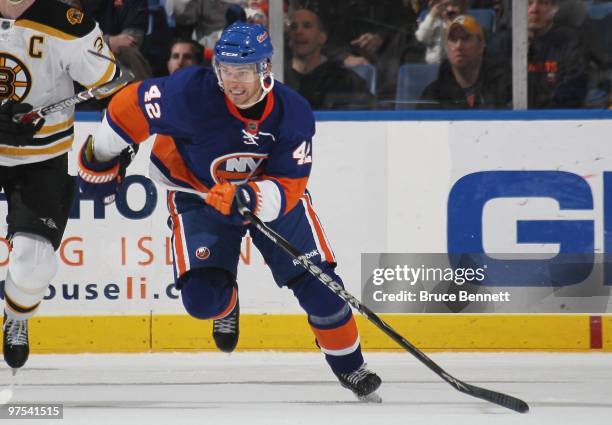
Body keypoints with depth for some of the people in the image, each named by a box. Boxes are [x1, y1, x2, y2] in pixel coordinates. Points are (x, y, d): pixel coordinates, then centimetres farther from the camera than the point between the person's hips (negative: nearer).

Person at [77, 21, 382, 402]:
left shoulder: (294, 114, -26)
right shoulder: (194, 93, -32)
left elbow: (287, 188, -26)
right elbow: (132, 106, -18)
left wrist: (247, 198, -47)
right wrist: (101, 157, -6)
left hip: (274, 192, 1)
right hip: (199, 195, -1)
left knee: (316, 282, -8)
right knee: (203, 298, -15)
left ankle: (349, 365, 17)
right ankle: (227, 305, 26)